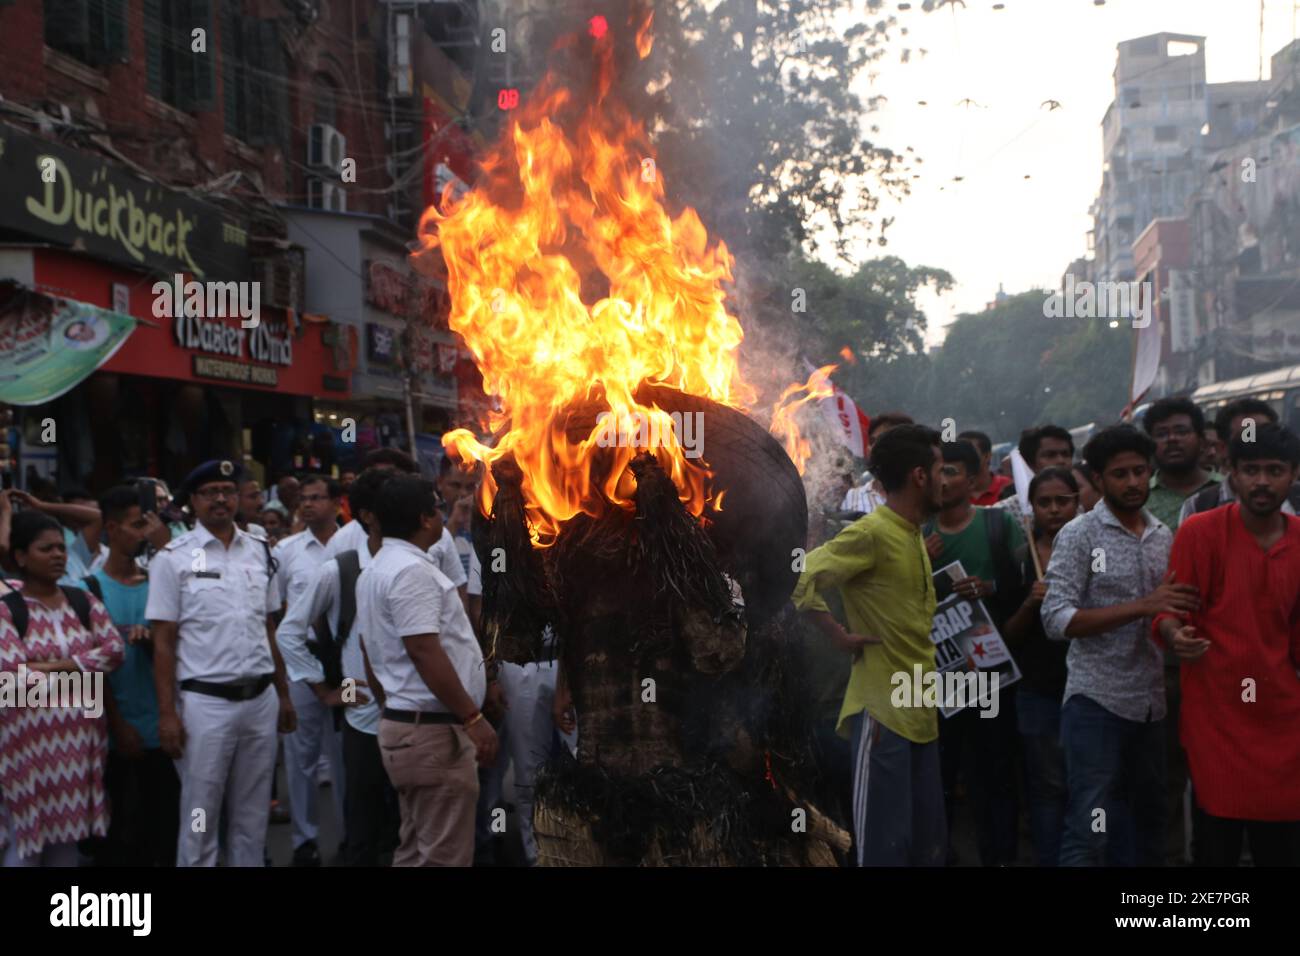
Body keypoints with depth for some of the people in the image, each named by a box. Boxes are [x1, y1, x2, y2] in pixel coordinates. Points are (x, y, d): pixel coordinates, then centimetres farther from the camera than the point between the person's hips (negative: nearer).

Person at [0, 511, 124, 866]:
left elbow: (115, 649, -2)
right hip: (30, 736, -4)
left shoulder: (83, 601, 8)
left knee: (69, 831, 12)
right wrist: (81, 667, -8)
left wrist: (58, 665, -12)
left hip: (80, 733, 4)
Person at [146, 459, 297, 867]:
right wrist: (167, 713, -10)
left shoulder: (259, 551, 9)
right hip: (205, 702, -4)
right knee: (199, 819, 3)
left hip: (261, 699, 4)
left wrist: (284, 695, 13)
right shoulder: (173, 559, -4)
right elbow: (163, 641, -5)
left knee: (252, 817, 12)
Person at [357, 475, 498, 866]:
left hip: (403, 721, 11)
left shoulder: (377, 570, 15)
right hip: (434, 730, -11)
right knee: (445, 855, -6)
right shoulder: (412, 570, -17)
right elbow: (425, 652, -23)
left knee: (417, 849, 16)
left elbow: (372, 653, 21)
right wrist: (472, 717, -22)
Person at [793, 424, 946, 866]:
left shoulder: (914, 535, 15)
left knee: (930, 842, 13)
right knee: (886, 843, -4)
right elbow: (798, 579, -23)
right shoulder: (870, 534, -14)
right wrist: (842, 637, -18)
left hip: (920, 711, 9)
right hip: (883, 709, -9)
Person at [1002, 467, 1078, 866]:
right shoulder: (1020, 557, 4)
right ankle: (1048, 859, 11)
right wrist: (1030, 604, -13)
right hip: (1038, 690, 1)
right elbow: (1008, 636, 5)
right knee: (1047, 787, 4)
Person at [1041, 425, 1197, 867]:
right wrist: (1142, 606, -23)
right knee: (1090, 828, -7)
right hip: (1096, 701, -6)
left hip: (1151, 702, 6)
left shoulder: (1163, 536, 11)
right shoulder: (1079, 535, -7)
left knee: (1146, 821, 14)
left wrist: (1179, 609, -1)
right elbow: (1057, 619, -17)